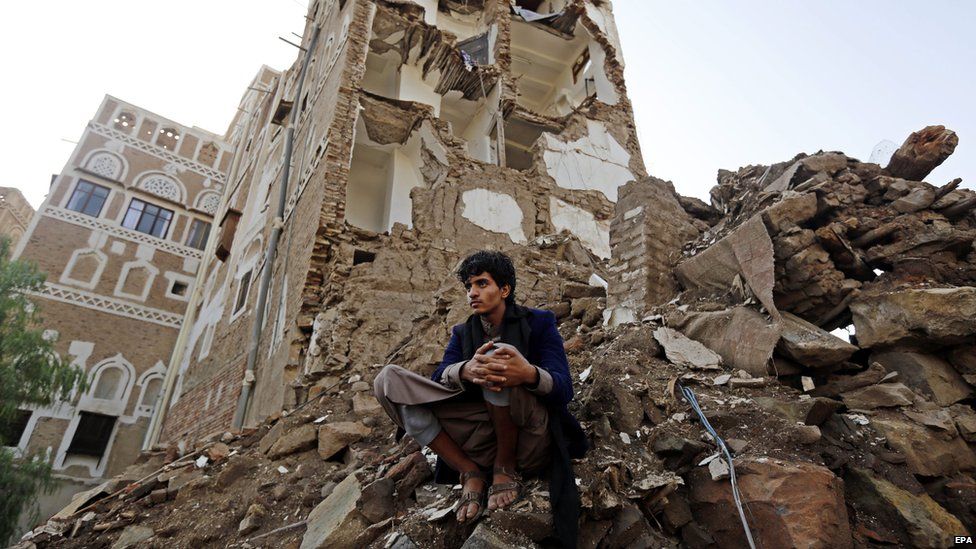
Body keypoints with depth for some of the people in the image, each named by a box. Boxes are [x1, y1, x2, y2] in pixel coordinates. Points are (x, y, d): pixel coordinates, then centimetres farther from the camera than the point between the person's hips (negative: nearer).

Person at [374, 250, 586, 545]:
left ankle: (506, 467, -10)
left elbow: (564, 390, -12)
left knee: (498, 363, -32)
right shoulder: (463, 332, 12)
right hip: (483, 437, 4)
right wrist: (466, 371, -32)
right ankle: (470, 473, -11)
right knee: (388, 379, -12)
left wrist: (529, 374, -36)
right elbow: (439, 379, -6)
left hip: (532, 440, -3)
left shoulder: (539, 322, 1)